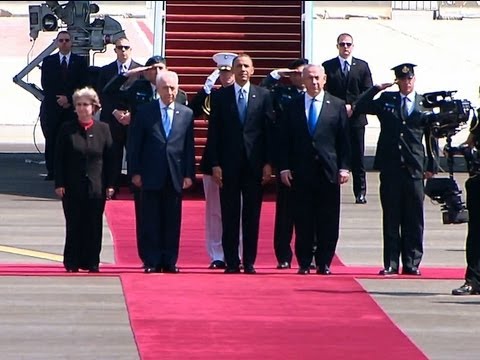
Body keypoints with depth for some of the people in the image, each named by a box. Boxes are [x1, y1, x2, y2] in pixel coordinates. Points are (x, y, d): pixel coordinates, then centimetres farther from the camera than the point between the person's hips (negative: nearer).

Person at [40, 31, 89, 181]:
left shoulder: (80, 61, 9)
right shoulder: (48, 61, 11)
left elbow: (83, 85, 3)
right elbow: (45, 85, 5)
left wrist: (68, 98, -8)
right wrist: (59, 100, -6)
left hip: (72, 108, -1)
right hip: (52, 107, 1)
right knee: (51, 140, -2)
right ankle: (51, 171, 2)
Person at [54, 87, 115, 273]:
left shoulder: (103, 129, 4)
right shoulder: (67, 130, 1)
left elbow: (109, 158, 6)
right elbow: (59, 158, 2)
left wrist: (110, 185, 1)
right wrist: (59, 184, -5)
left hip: (96, 186, 1)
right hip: (73, 187, -1)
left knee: (94, 226, 3)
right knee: (74, 226, 2)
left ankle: (92, 262, 10)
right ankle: (72, 263, 9)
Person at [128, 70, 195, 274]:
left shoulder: (186, 114, 9)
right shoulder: (144, 112, 3)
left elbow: (189, 147, 8)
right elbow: (135, 145, 3)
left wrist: (189, 174, 2)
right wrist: (135, 172, -3)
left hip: (175, 176, 2)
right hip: (151, 175, -2)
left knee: (172, 222, 3)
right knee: (151, 222, 0)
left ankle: (170, 262, 9)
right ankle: (152, 262, 4)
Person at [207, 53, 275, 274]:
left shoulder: (263, 96, 6)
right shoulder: (221, 96, 5)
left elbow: (269, 130, 5)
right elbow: (214, 132, 3)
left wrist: (268, 163, -2)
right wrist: (215, 164, -4)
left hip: (254, 163, 0)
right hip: (228, 164, 0)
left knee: (252, 214, 2)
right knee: (229, 215, 1)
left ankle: (249, 262, 7)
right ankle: (231, 262, 5)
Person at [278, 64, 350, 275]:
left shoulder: (337, 106, 7)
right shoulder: (293, 106, 9)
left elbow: (344, 140, 5)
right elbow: (285, 140, 8)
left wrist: (344, 168, -3)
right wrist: (284, 167, -1)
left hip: (328, 171, 0)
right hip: (301, 171, 0)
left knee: (328, 222, 1)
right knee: (303, 221, 1)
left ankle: (324, 263, 7)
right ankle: (304, 263, 7)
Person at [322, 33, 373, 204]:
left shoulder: (362, 66, 9)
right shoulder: (328, 66, 7)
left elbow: (368, 92, 4)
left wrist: (353, 107, -9)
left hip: (356, 118, 1)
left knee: (357, 157, 1)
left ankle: (360, 192, 5)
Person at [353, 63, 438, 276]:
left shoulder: (424, 103, 7)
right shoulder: (386, 100, 9)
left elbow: (431, 136, 8)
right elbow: (359, 108, 5)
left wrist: (432, 166, 4)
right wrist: (376, 89, -3)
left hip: (414, 168, 0)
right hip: (390, 168, 0)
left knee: (414, 220, 2)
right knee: (391, 218, 3)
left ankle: (412, 264, 7)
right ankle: (391, 264, 6)